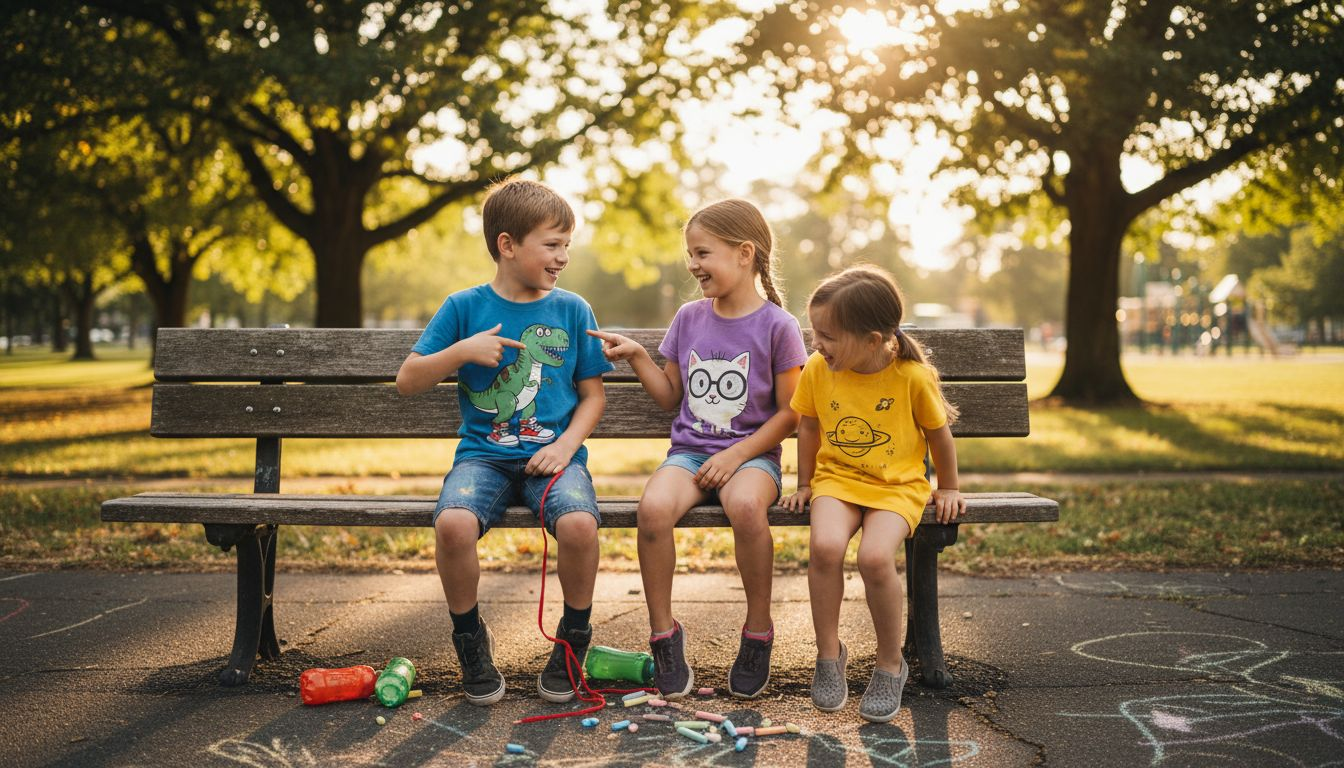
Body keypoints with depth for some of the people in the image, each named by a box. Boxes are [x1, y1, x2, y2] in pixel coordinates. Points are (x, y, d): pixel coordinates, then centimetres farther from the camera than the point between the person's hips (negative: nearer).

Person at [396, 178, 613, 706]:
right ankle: (471, 640, -4)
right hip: (484, 455, 0)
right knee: (453, 523, -32)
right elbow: (407, 382, 6)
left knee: (579, 524, -32)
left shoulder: (572, 311, 8)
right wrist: (462, 351, -10)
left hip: (552, 455, 0)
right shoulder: (464, 307, 5)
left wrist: (566, 445, -6)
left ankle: (573, 639, -3)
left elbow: (593, 395, 11)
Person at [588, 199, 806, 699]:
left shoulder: (777, 326, -2)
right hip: (689, 450, 3)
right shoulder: (689, 319, 11)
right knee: (653, 505, -30)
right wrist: (637, 356, 5)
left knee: (745, 504, -38)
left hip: (751, 452, -3)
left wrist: (737, 455, -14)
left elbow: (789, 414, -3)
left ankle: (758, 632, -16)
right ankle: (663, 633, -13)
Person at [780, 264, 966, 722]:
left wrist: (948, 489, 13)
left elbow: (938, 432, 4)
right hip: (836, 479, 3)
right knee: (825, 546, -29)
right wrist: (805, 484, 16)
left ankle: (891, 664, -4)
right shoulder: (817, 369, -4)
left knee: (875, 556, -29)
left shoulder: (913, 376, -12)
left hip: (898, 484, -2)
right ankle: (829, 654, -6)